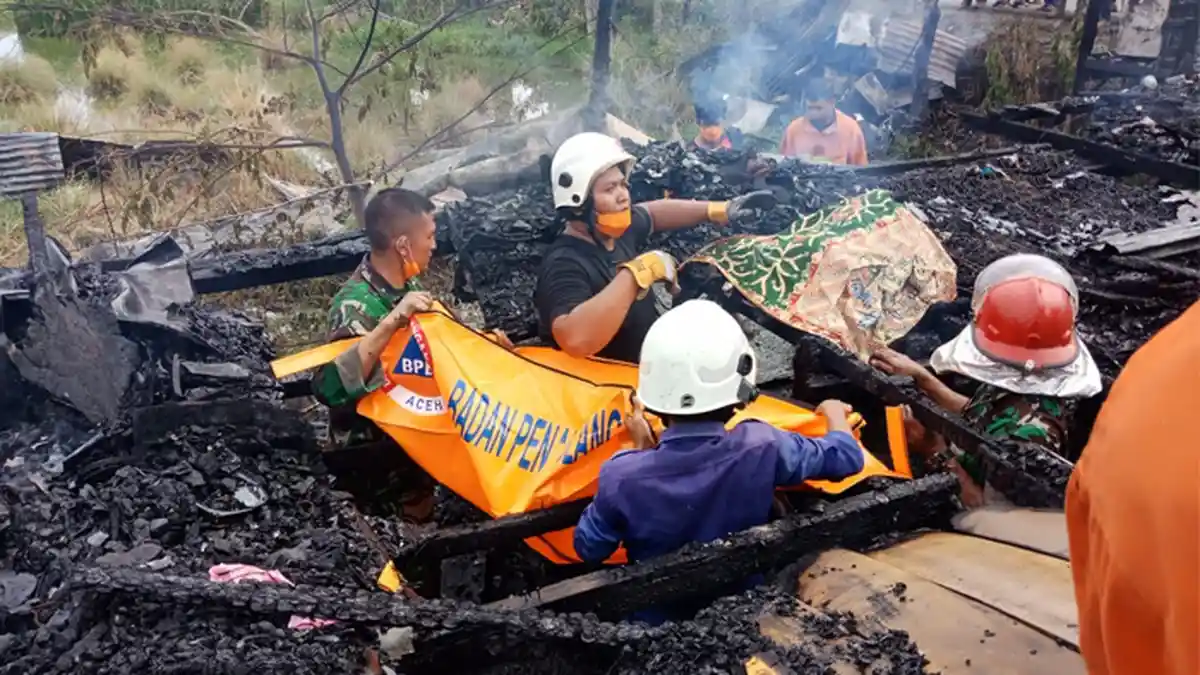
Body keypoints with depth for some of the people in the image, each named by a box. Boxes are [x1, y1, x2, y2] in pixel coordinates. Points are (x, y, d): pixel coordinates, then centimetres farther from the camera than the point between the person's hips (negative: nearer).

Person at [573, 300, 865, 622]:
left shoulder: (624, 474, -28)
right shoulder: (760, 448, -27)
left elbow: (589, 548, -8)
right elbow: (847, 456, -9)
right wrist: (835, 413, 15)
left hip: (655, 622, -1)